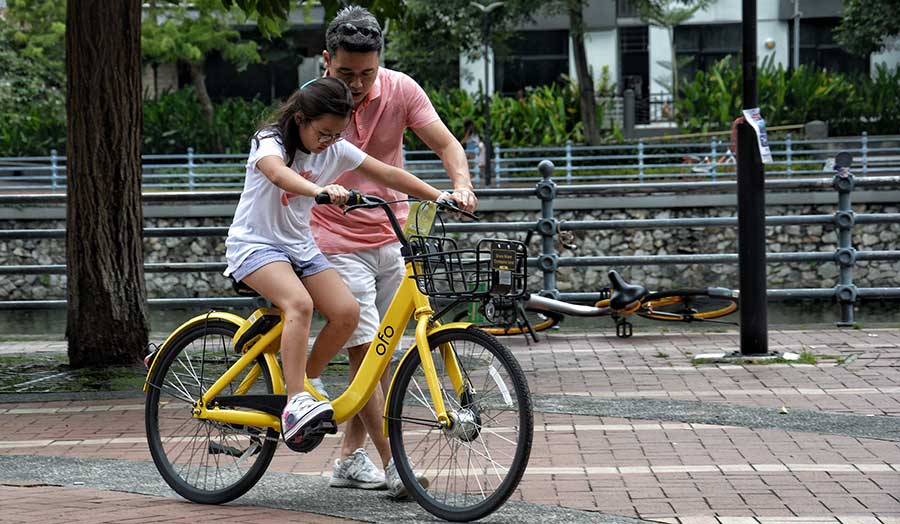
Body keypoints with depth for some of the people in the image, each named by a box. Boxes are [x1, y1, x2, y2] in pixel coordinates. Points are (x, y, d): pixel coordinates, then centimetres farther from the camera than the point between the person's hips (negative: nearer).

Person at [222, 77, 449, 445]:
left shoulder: (336, 150, 1)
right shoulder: (269, 142, -16)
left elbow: (388, 174, -1)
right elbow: (278, 172, -39)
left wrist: (440, 196, -14)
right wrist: (320, 190, -59)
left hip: (299, 247, 6)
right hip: (255, 245, -6)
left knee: (347, 311, -16)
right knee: (300, 302, -33)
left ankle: (306, 382, 3)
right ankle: (296, 404, -36)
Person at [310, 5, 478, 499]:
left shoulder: (400, 90, -6)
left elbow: (446, 143, -8)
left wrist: (461, 185, -27)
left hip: (391, 238, 4)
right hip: (339, 244, -4)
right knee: (364, 350, -10)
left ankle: (350, 458, 19)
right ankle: (393, 465, -10)